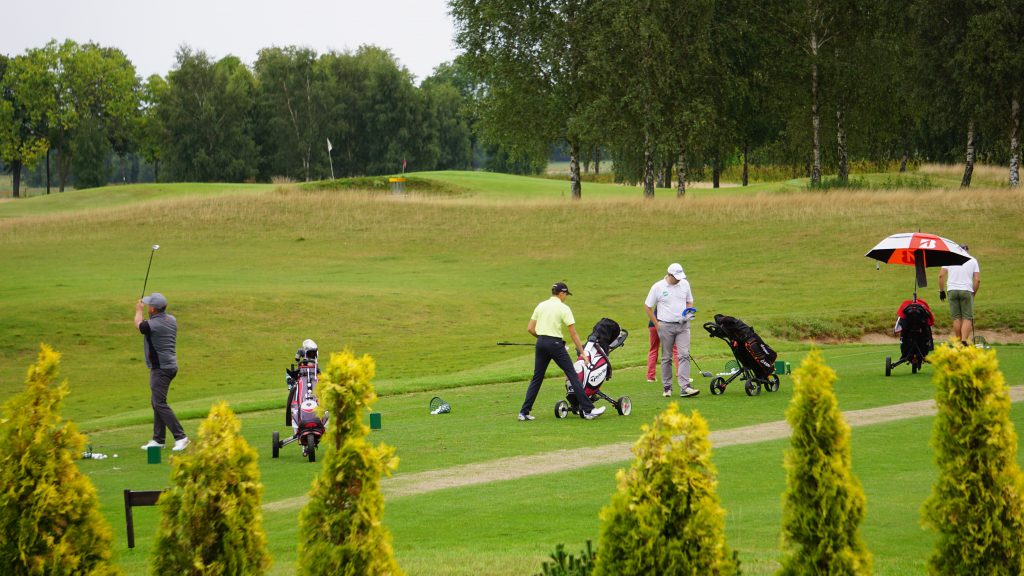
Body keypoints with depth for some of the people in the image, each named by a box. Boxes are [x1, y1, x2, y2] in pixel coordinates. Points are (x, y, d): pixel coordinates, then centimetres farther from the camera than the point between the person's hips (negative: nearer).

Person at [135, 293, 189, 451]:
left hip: (160, 368, -9)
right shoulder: (172, 320, 4)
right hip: (171, 365, 9)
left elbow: (138, 323, 5)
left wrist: (139, 310, 23)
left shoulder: (152, 325, -18)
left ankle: (180, 436, -16)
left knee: (159, 403, -11)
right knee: (156, 402, 15)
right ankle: (158, 439, 16)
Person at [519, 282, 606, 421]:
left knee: (537, 378, 12)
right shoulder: (563, 308, -5)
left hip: (540, 343, 5)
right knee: (573, 375, -3)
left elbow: (530, 328, 8)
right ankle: (588, 410, -6)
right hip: (555, 344, -5)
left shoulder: (541, 305, 10)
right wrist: (582, 352, -3)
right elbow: (573, 333, -7)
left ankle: (524, 412, 9)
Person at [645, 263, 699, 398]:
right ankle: (666, 387, 15)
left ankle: (685, 387, -15)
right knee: (666, 358, 5)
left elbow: (689, 302, 20)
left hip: (683, 325, 2)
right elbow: (647, 307, 1)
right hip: (666, 326, -2)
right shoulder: (658, 287, -5)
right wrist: (657, 324, -3)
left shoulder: (684, 284, 6)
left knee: (684, 355, -9)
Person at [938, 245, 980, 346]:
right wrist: (973, 294, 12)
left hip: (952, 290, 1)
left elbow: (941, 275, 0)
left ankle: (958, 341, 6)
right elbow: (977, 280, 3)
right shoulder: (973, 260, 9)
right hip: (967, 291, -1)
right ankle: (964, 340, -17)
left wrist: (941, 290, 7)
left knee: (956, 318, 5)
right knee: (967, 318, -1)